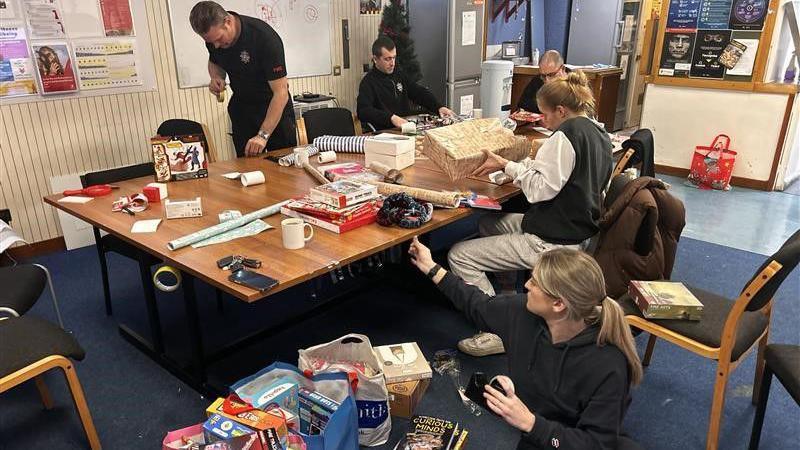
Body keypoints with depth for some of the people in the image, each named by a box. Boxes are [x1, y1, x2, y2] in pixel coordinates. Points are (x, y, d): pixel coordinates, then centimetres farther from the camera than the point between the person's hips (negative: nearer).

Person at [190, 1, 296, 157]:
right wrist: (217, 77, -11)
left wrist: (263, 135, -35)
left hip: (274, 107, -4)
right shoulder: (213, 34, -9)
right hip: (241, 106, 5)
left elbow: (281, 93, -29)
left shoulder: (265, 37, -28)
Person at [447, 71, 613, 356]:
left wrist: (507, 165, -13)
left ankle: (498, 332, -6)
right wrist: (529, 164, 10)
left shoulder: (565, 135, -18)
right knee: (488, 224, 26)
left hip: (552, 242, -11)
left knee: (459, 256, -11)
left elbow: (540, 189, -22)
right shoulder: (598, 134, 11)